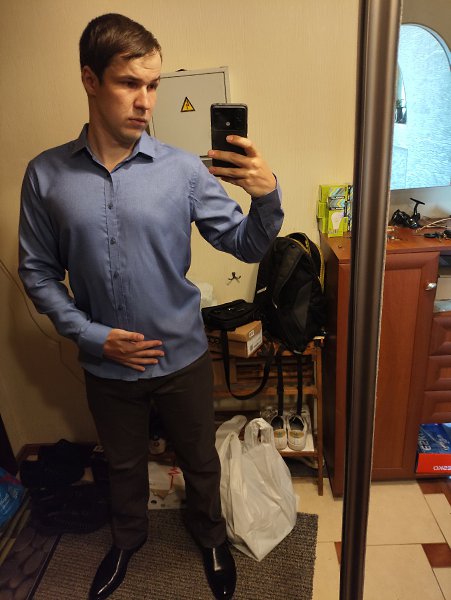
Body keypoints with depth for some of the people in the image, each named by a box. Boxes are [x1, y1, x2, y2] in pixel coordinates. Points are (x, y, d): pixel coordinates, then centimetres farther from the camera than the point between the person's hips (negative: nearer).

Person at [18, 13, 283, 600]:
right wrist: (92, 335, -12)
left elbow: (246, 246, -11)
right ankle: (129, 536, 59)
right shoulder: (45, 175, -7)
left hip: (182, 355, -1)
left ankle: (209, 534, 54)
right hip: (107, 364, 2)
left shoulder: (183, 169, -12)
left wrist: (267, 198, -32)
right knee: (123, 464, 27)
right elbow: (37, 272, -1)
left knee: (200, 459, 22)